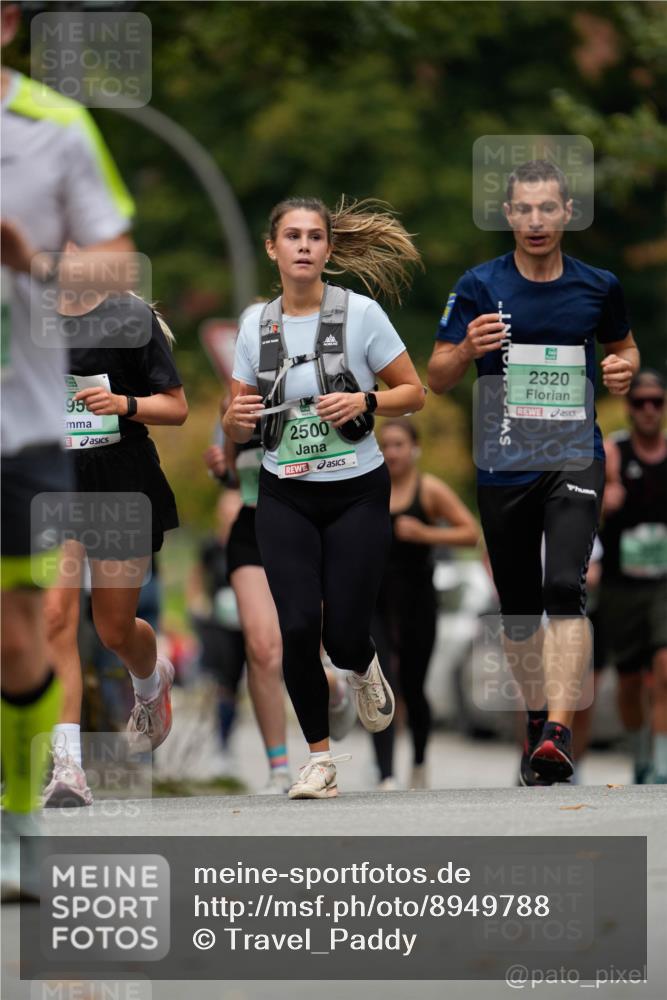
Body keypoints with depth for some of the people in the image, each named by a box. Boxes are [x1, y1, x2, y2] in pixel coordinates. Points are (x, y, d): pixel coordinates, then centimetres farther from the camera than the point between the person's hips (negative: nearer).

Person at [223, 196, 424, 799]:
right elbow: (236, 431, 10)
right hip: (285, 498, 2)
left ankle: (364, 669, 34)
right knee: (297, 627, -12)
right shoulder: (256, 327, 3)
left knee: (343, 636, -5)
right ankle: (320, 759, 4)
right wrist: (238, 417, -14)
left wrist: (364, 401, -19)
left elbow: (414, 393, 0)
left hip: (357, 494, -2)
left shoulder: (360, 313, -7)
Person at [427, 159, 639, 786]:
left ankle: (558, 732, -27)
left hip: (574, 459, -1)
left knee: (565, 590, -20)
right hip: (504, 465, 1)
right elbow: (437, 377, 3)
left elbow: (624, 346, 23)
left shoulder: (598, 287, 4)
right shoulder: (480, 287, 0)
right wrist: (468, 349, -18)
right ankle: (536, 718, 28)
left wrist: (624, 370, -1)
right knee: (519, 607, 9)